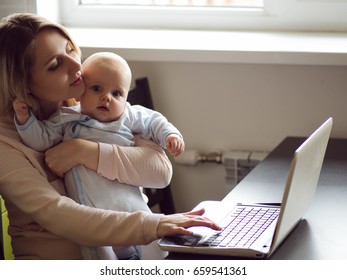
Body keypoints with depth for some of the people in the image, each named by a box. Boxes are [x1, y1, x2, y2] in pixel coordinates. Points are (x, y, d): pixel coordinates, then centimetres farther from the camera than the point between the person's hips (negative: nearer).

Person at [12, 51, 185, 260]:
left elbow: (153, 122, 21)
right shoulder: (66, 120, 7)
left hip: (129, 201, 2)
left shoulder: (130, 116, 9)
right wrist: (24, 118, -6)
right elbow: (41, 139, 6)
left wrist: (170, 135, 6)